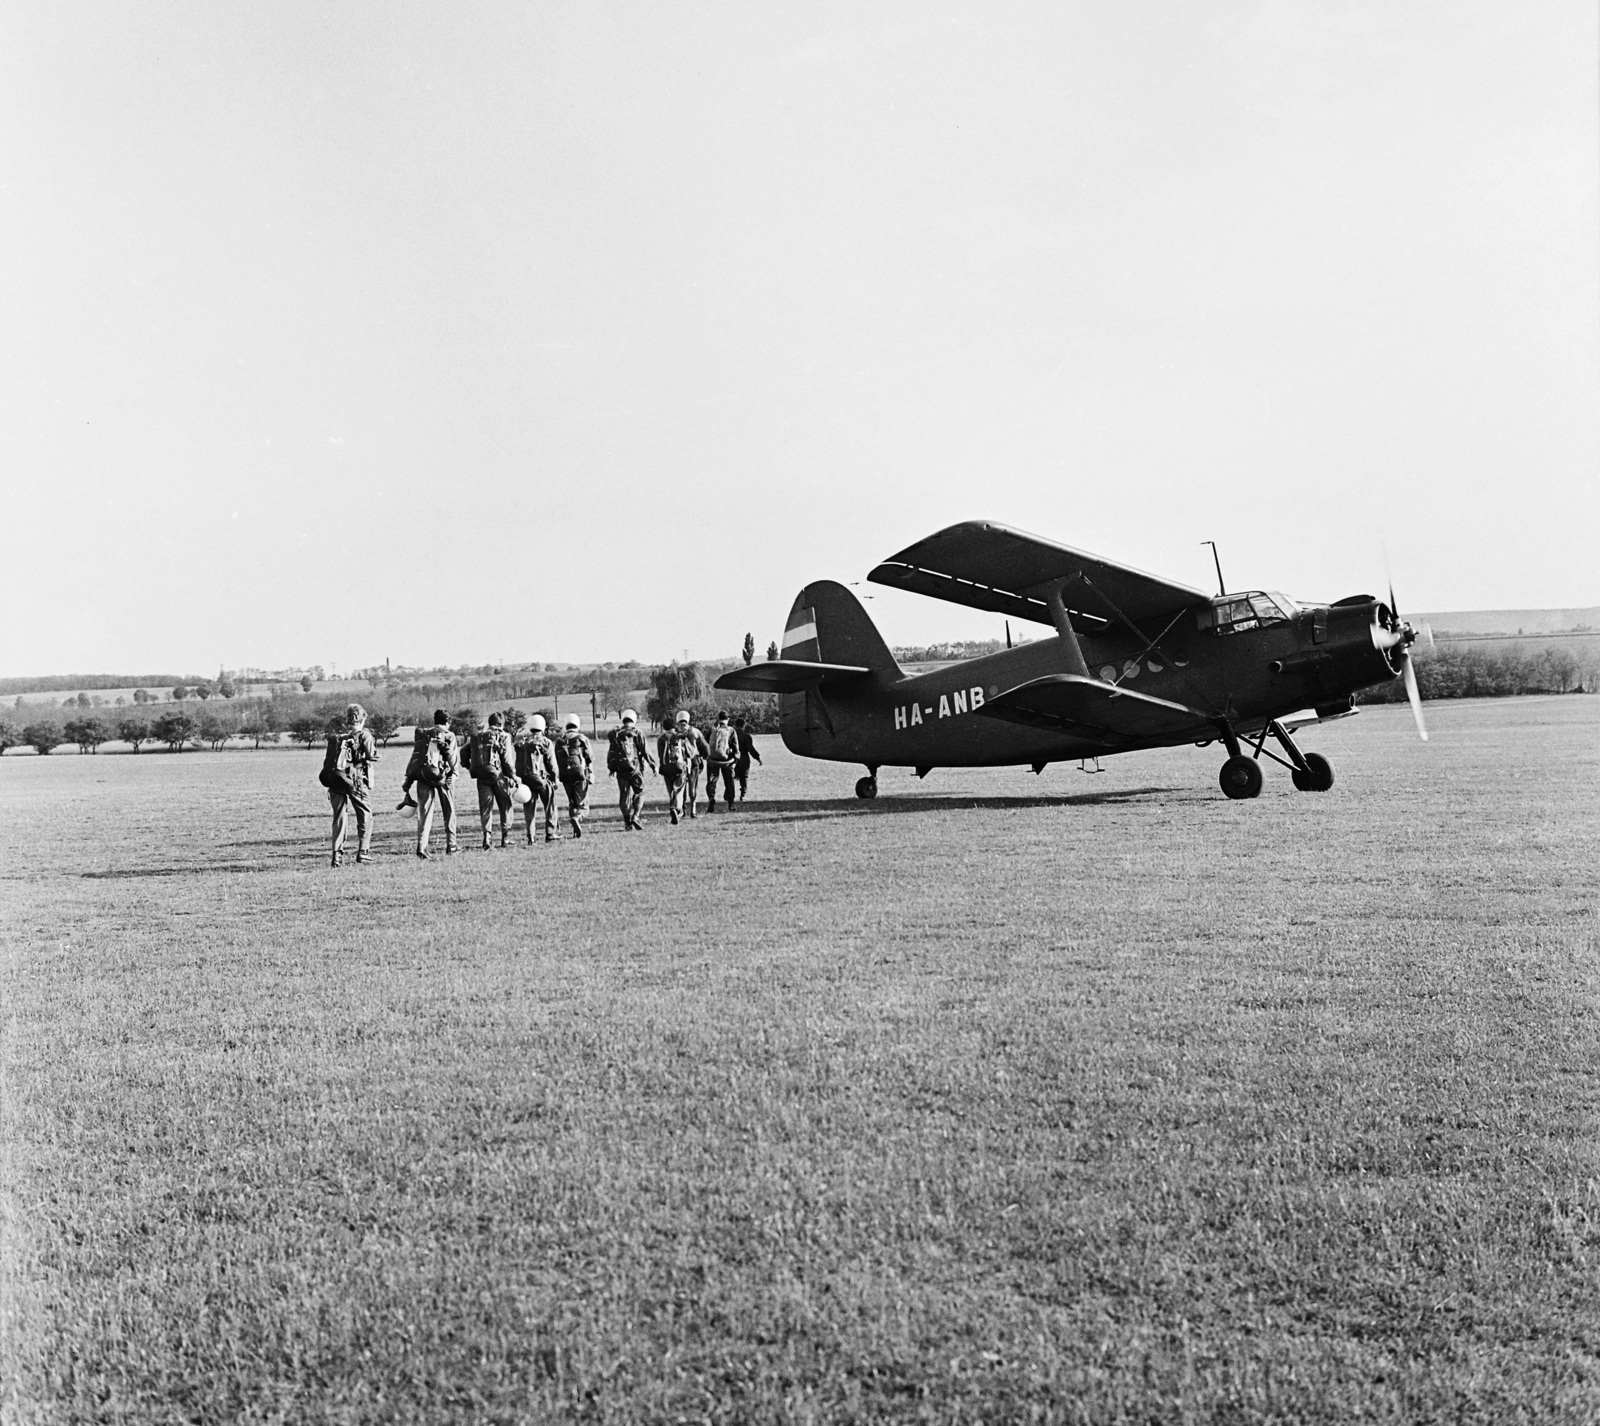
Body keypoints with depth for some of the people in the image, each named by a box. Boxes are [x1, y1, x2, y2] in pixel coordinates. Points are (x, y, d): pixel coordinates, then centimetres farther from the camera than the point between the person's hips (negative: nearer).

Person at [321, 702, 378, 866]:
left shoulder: (335, 734, 9)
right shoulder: (363, 735, -5)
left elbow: (329, 757, 9)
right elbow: (372, 756, -11)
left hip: (335, 779, 4)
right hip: (357, 781, -4)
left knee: (339, 817, 7)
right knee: (365, 816, 11)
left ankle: (337, 854, 0)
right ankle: (363, 851, 7)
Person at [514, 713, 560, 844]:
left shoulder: (521, 742, 7)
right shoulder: (546, 743, -2)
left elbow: (518, 762, 9)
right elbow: (552, 764, -2)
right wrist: (555, 779, 3)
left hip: (525, 778, 3)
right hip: (542, 778, -3)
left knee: (529, 809, 6)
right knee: (550, 807, 8)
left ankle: (531, 837, 3)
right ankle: (550, 834, 4)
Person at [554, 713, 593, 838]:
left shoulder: (559, 741, 10)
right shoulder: (581, 739, -1)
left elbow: (556, 760, 10)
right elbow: (590, 757, -4)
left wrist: (560, 774, 13)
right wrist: (591, 772, 5)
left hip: (565, 775, 3)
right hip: (580, 773, -3)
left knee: (572, 802, 15)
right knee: (582, 802, 1)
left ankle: (576, 829, 8)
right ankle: (577, 818, -29)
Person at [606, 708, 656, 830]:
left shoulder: (616, 734, 9)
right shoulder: (637, 734, -4)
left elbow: (611, 752, 13)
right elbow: (645, 751, -6)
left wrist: (611, 768, 22)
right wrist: (653, 765, 2)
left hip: (620, 769, 4)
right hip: (634, 767, -4)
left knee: (624, 796, 7)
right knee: (639, 792, 8)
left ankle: (628, 822, 7)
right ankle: (635, 817, -8)